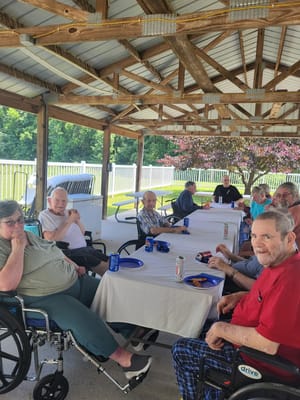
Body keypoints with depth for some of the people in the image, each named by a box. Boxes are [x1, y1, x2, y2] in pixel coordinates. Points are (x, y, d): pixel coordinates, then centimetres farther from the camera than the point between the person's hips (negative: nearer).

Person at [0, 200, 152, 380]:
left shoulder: (30, 236, 14)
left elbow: (56, 252, 27)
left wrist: (75, 266, 13)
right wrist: (18, 247, -20)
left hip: (75, 282, 9)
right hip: (46, 298, -8)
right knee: (85, 321, -28)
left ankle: (135, 331, 15)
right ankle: (123, 357, -15)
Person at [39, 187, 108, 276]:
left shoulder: (67, 212, 19)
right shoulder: (44, 215, -1)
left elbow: (83, 233, 23)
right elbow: (51, 240, -17)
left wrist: (77, 220, 3)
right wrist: (70, 220, -12)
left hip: (84, 249, 7)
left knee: (107, 260, -16)